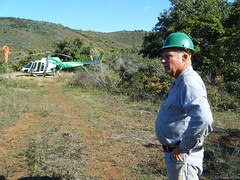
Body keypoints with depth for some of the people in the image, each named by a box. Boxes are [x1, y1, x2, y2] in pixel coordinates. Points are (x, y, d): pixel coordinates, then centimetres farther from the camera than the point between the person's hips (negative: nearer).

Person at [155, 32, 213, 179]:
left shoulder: (189, 82, -22)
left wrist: (184, 147, -26)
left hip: (182, 156, -10)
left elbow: (203, 118, -38)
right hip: (174, 153, 10)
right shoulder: (179, 81, 10)